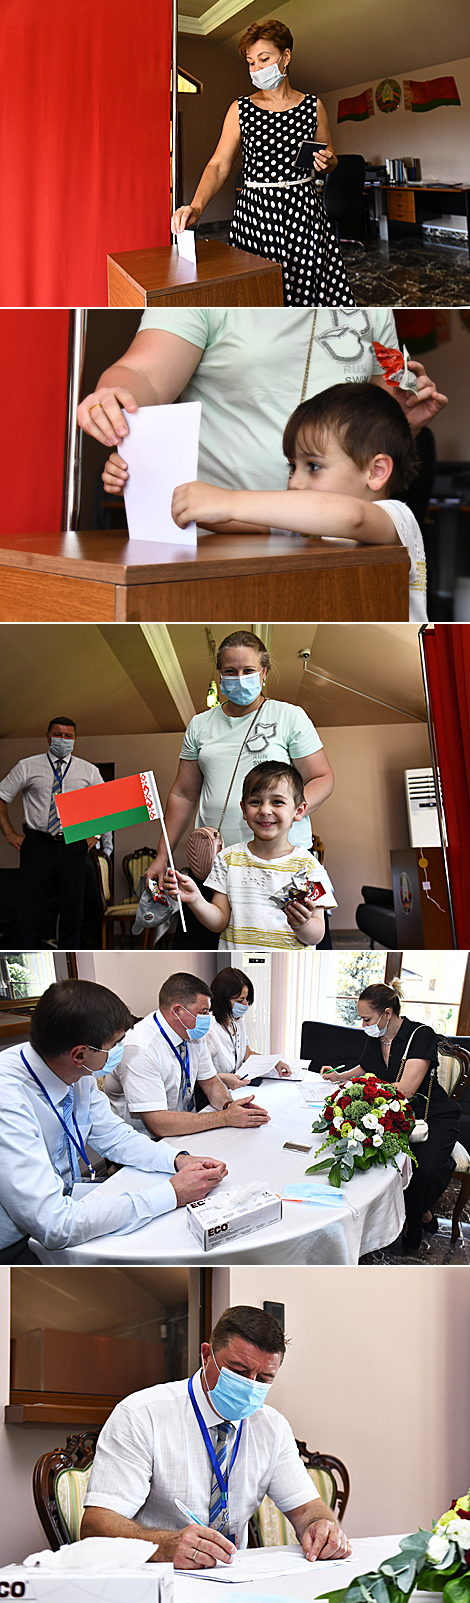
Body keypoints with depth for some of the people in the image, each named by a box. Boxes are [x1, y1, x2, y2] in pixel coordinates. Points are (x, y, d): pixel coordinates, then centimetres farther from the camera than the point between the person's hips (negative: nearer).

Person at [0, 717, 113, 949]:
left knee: (73, 908, 4)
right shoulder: (27, 767, 4)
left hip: (73, 846, 2)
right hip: (37, 843, -2)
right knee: (29, 907, -6)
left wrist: (94, 834, 7)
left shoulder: (89, 771, 9)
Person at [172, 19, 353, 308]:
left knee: (307, 289, -3)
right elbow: (219, 165, -2)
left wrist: (325, 163, -8)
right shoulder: (241, 109, 4)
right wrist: (196, 207, -19)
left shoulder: (313, 107, 6)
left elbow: (331, 162, 17)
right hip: (255, 210, -1)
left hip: (304, 210, 1)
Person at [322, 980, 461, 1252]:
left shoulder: (421, 1035, -16)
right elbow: (365, 1068, 31)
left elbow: (405, 1089, -25)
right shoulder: (375, 1038, 5)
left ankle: (413, 1225, 0)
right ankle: (421, 1212, -4)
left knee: (426, 1170, -33)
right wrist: (341, 1076, 12)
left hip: (433, 1118, -6)